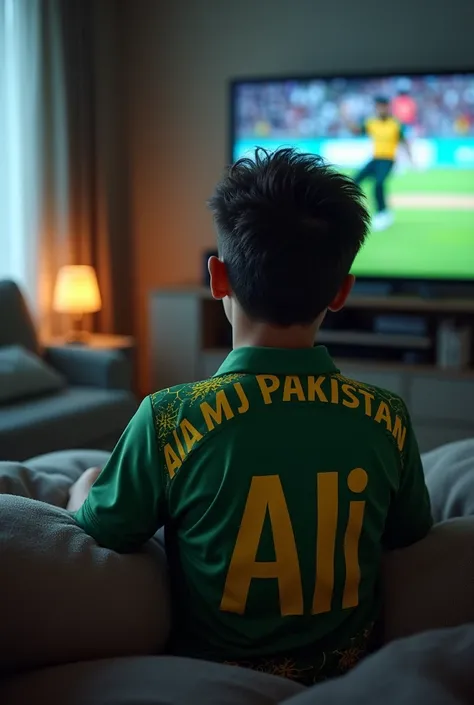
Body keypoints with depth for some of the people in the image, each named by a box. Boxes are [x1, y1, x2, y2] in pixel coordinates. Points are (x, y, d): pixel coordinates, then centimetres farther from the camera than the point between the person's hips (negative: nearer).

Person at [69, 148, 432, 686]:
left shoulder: (169, 418, -27)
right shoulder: (388, 419, -18)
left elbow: (101, 530, -9)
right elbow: (409, 534, 1)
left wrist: (83, 490, 14)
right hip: (346, 674, 3)